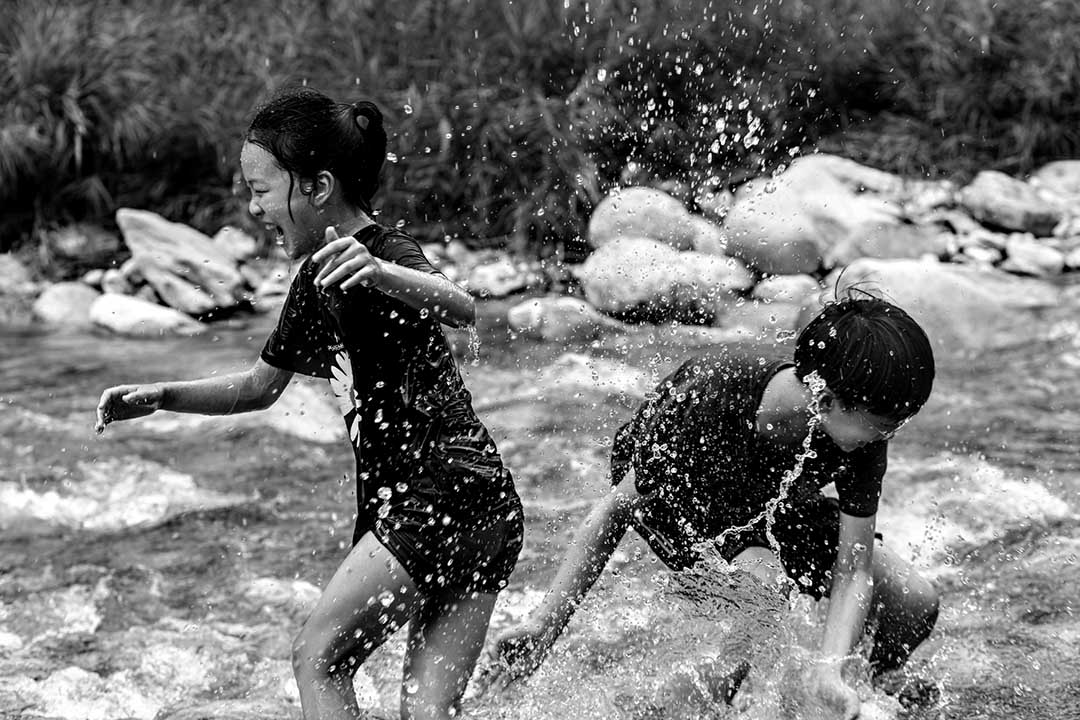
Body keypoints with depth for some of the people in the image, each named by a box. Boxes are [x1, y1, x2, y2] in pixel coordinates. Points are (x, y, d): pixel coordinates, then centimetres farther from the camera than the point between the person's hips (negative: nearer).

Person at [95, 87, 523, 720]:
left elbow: (461, 307, -34)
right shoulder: (317, 279, 16)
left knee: (318, 656, -6)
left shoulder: (385, 253, -12)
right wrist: (159, 397, 15)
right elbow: (260, 387, 27)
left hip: (449, 494, -9)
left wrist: (377, 272, -51)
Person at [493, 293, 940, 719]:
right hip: (667, 492, -4)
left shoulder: (861, 433, -30)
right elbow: (615, 511, -29)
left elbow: (853, 569, -25)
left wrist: (829, 670, -42)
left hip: (769, 498, 4)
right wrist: (546, 624, -29)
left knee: (916, 602, -8)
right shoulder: (708, 400, -42)